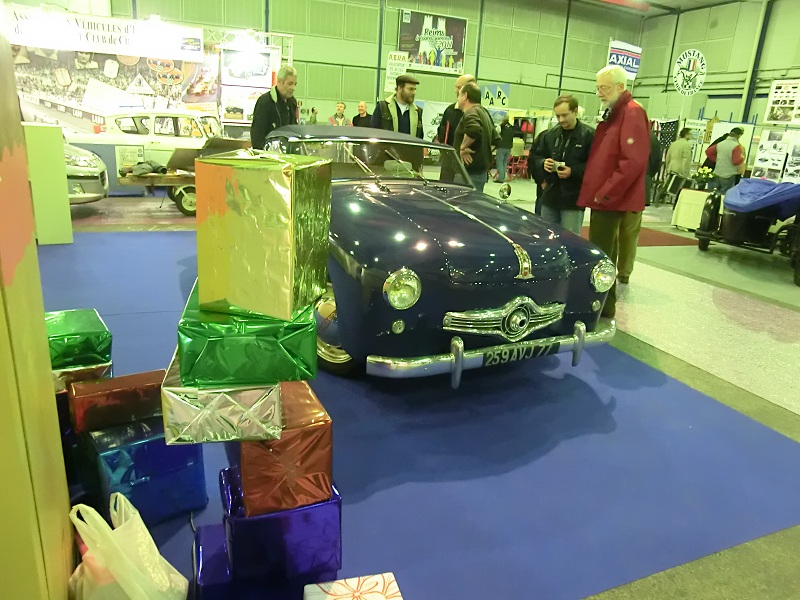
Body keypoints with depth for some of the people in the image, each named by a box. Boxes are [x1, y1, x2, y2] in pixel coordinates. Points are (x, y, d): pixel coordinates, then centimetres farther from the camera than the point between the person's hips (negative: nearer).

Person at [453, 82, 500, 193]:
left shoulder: (471, 113, -12)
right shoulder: (483, 112, 20)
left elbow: (473, 130, -36)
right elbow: (496, 139, 28)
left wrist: (463, 147, -21)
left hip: (471, 173, -10)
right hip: (482, 170, 10)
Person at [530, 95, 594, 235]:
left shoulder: (589, 135, -8)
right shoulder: (549, 134, 10)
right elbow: (534, 157, 16)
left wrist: (573, 171, -24)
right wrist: (543, 163, -6)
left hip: (573, 200, -5)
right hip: (550, 196, 6)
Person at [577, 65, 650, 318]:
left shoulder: (632, 113, -12)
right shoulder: (614, 113, 19)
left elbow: (633, 162, -22)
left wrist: (605, 194, -19)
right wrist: (599, 193, 13)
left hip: (611, 200, -10)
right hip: (604, 198, 10)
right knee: (603, 253, 15)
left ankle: (602, 306, 5)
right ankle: (603, 303, 26)